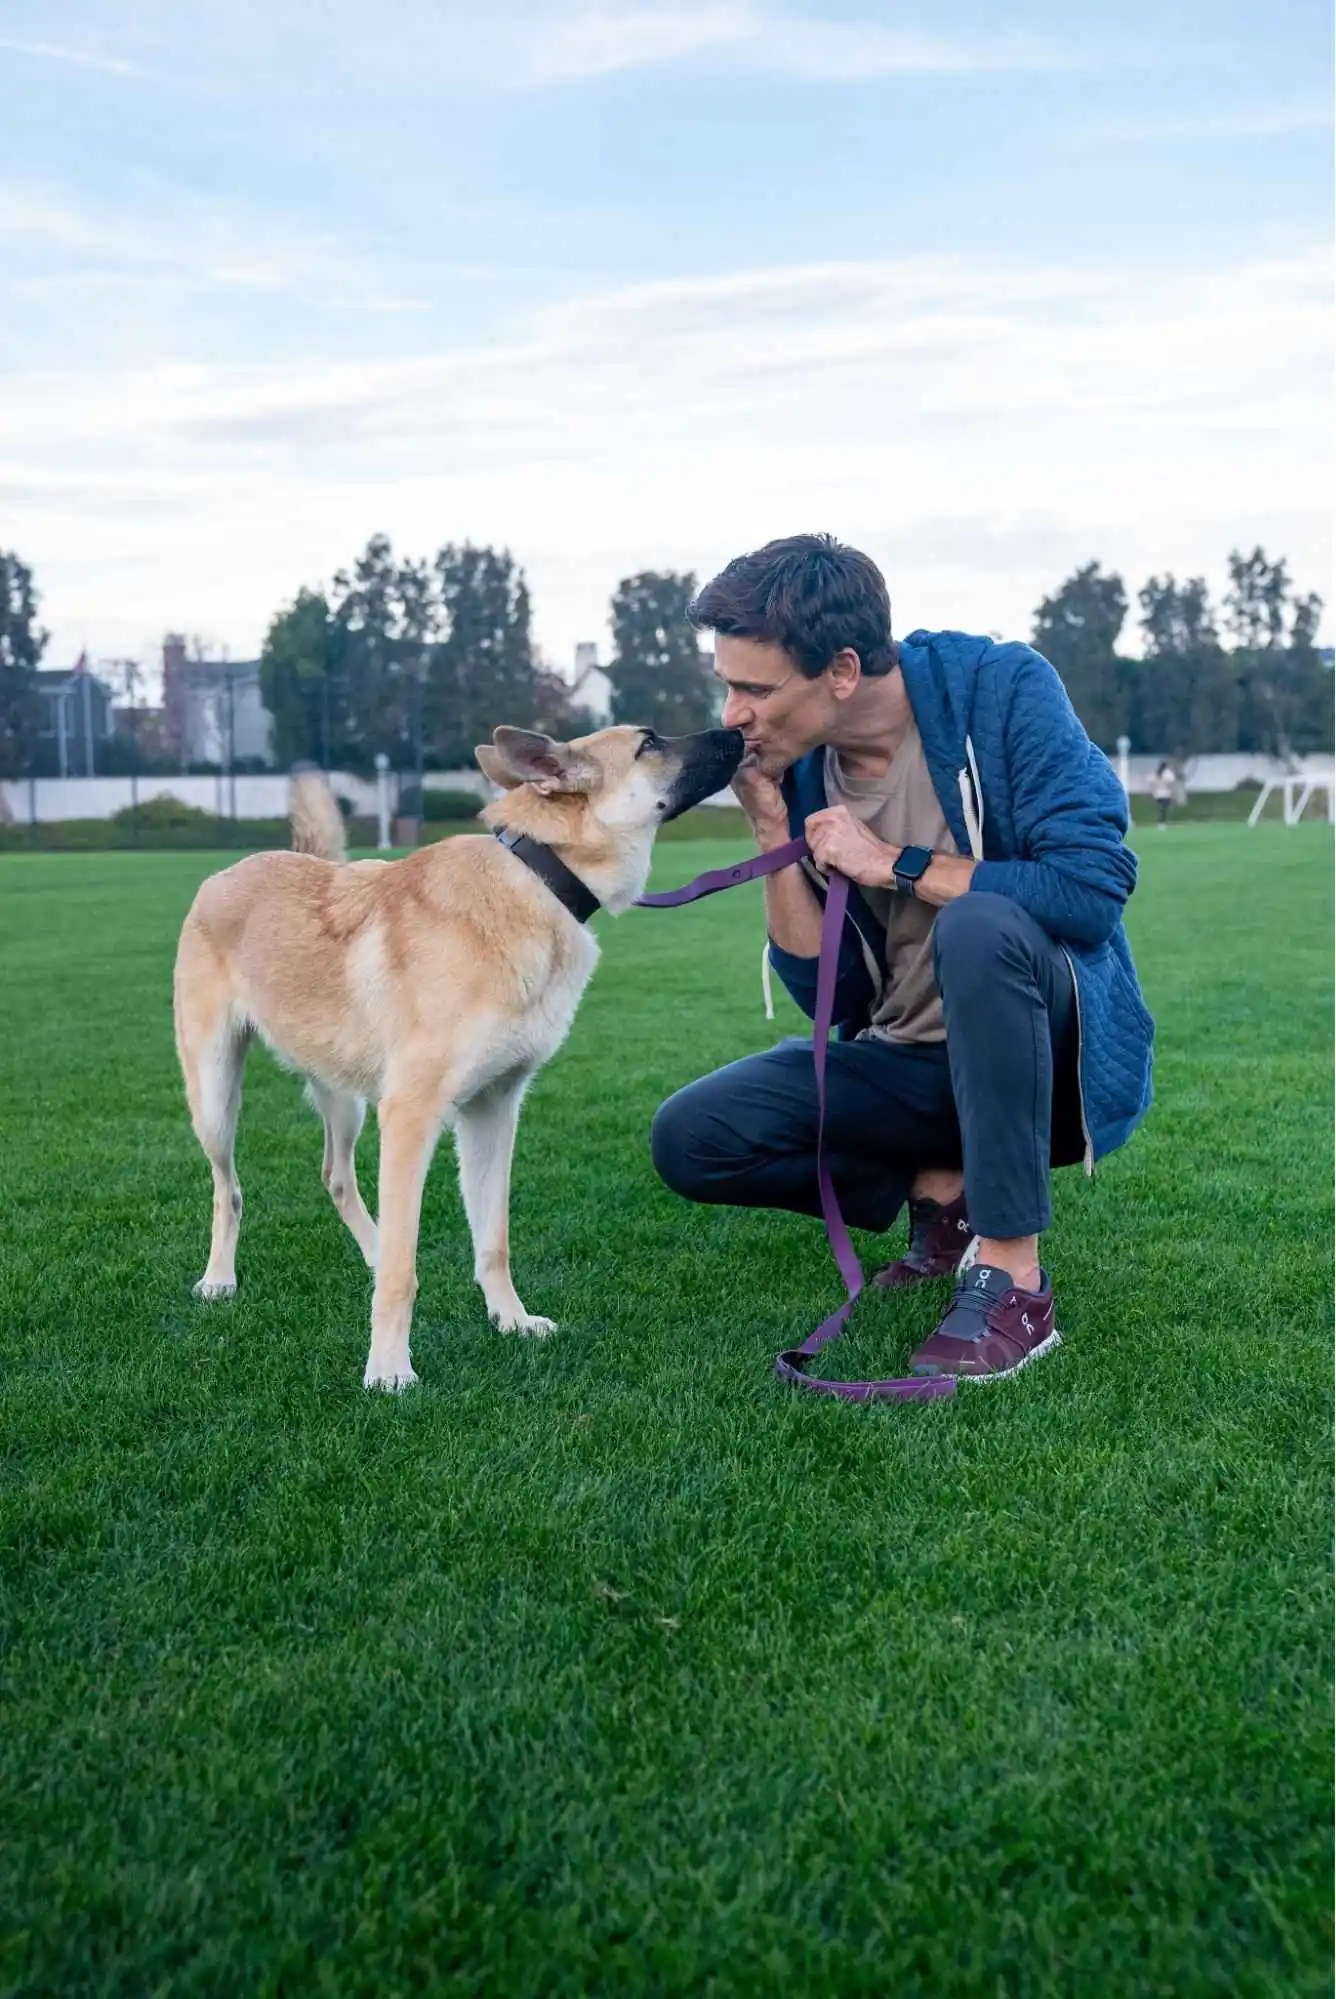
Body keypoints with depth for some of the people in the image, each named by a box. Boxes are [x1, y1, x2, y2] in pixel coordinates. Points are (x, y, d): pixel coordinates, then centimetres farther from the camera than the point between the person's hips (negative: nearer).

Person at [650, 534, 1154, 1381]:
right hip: (910, 1065, 5)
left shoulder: (1001, 689, -15)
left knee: (979, 925, -37)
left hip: (1059, 1045, -5)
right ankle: (941, 1189, 5)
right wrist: (772, 831, -13)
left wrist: (893, 863, -20)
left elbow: (1095, 886, -25)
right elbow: (829, 997, -3)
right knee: (690, 1138, -11)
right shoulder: (798, 769, -2)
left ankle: (1017, 1286, -27)